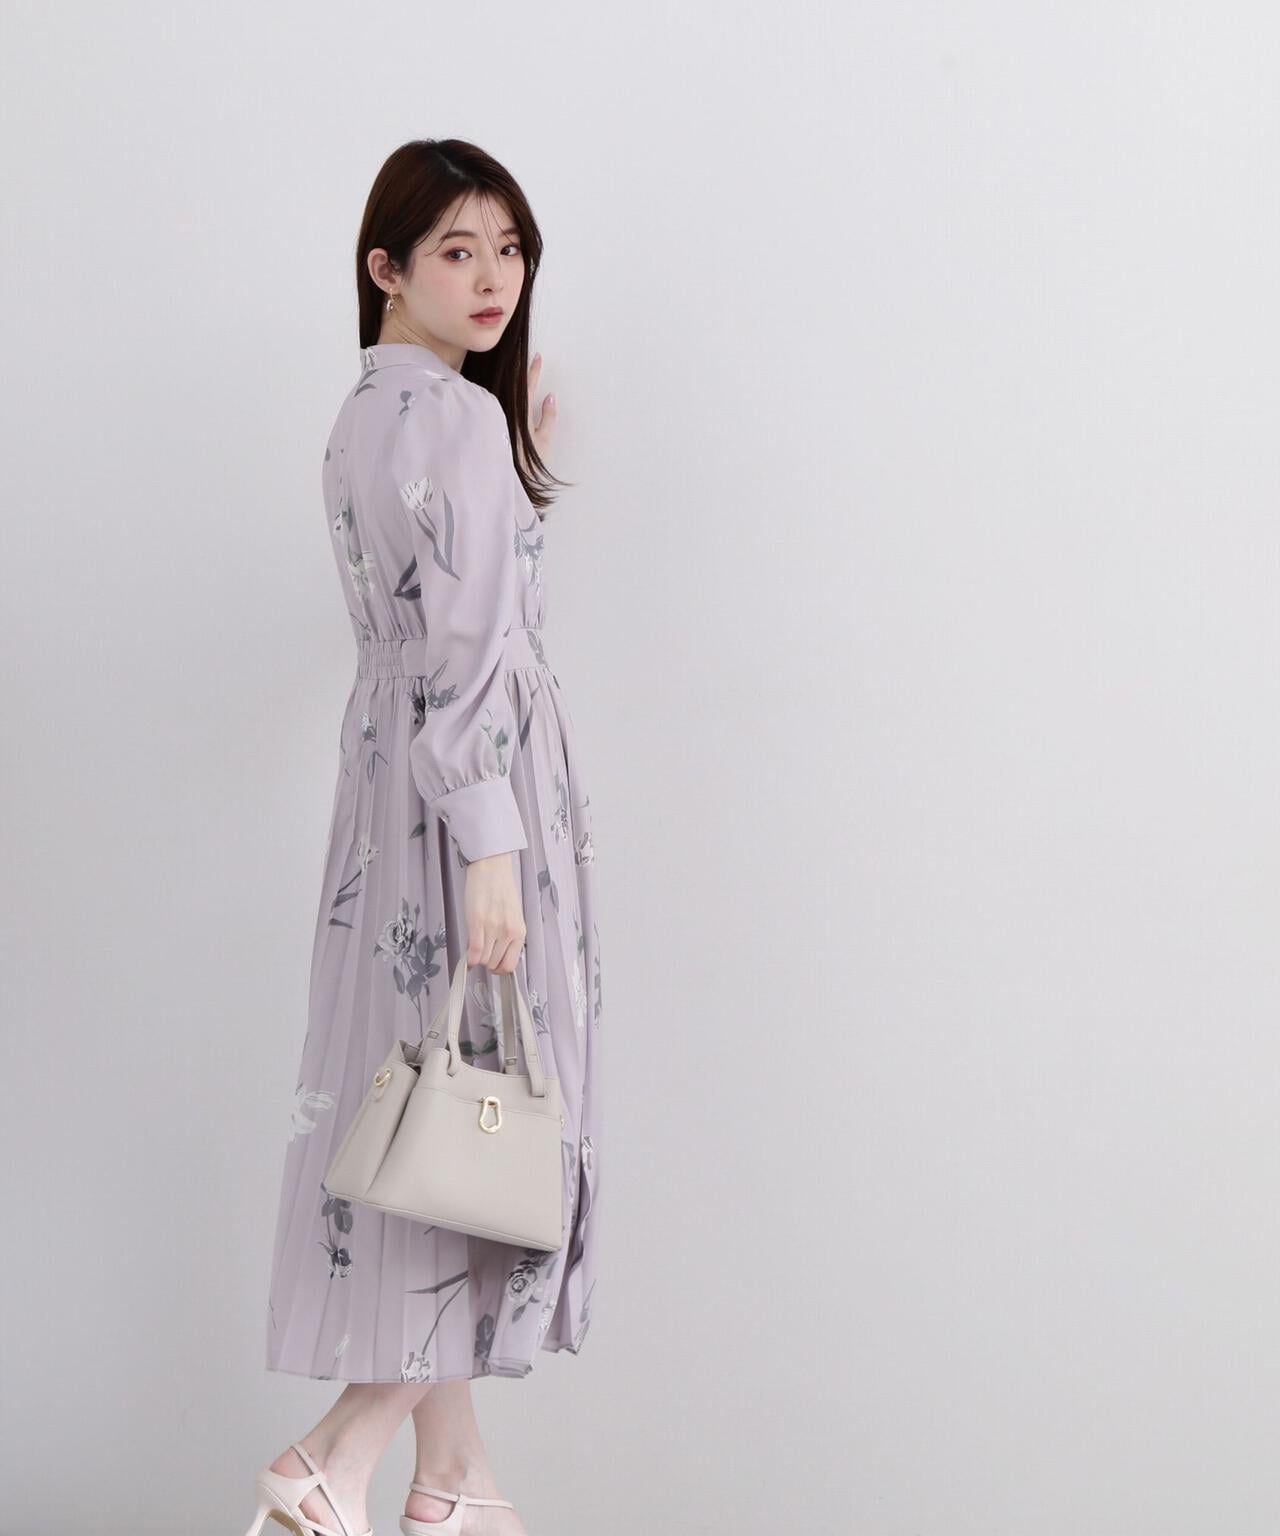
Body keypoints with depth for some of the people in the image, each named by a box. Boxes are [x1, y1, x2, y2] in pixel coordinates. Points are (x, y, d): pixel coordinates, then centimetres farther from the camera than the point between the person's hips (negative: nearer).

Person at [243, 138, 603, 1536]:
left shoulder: (364, 417, 13)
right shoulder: (459, 417, -15)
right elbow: (466, 656, -21)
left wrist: (518, 468, 24)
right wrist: (491, 847, -23)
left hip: (390, 778, 9)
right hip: (474, 786, -9)